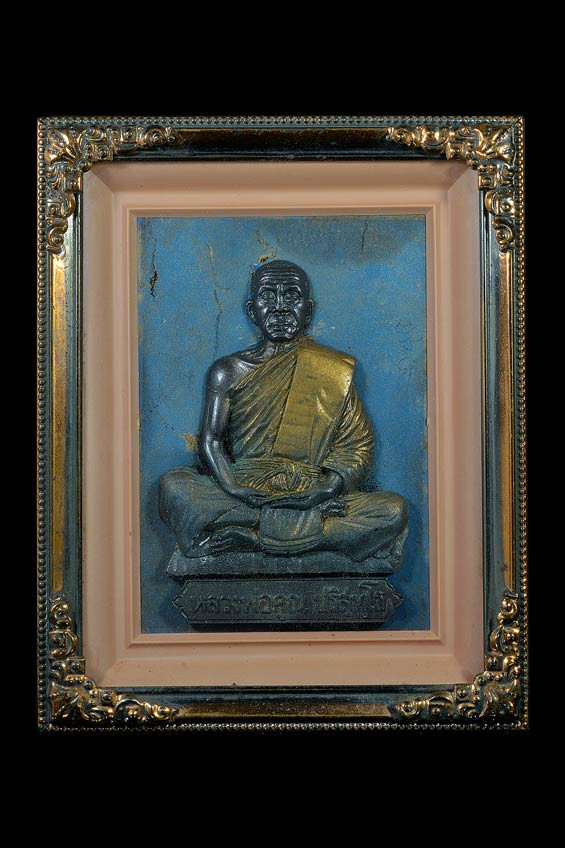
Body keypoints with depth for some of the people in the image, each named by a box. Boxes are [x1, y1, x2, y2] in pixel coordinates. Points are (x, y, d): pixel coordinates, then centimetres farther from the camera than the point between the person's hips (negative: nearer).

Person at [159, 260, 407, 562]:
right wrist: (236, 490, -18)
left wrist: (326, 490, -17)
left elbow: (356, 447, 3)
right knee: (173, 486, -27)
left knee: (394, 510, -24)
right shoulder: (228, 371, 9)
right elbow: (210, 441, 2)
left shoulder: (334, 371, 8)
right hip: (245, 491, 0)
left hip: (311, 495, 1)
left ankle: (250, 536, -25)